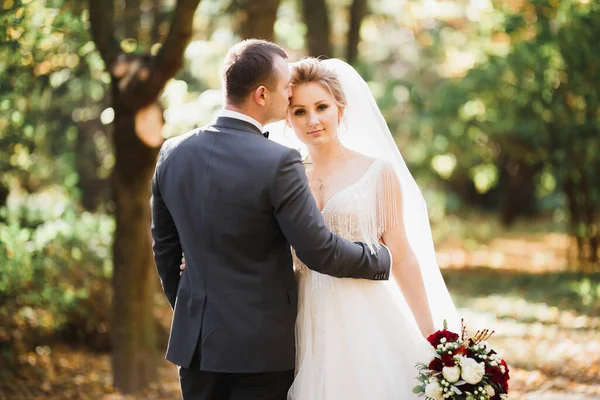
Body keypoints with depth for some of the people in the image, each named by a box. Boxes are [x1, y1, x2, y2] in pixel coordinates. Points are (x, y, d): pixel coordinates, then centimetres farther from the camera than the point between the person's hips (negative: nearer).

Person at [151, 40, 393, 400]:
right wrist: (382, 259, 5)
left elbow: (165, 248, 11)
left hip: (194, 339, 5)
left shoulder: (173, 154, 1)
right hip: (260, 345, -5)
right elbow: (320, 252, -13)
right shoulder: (278, 163, -17)